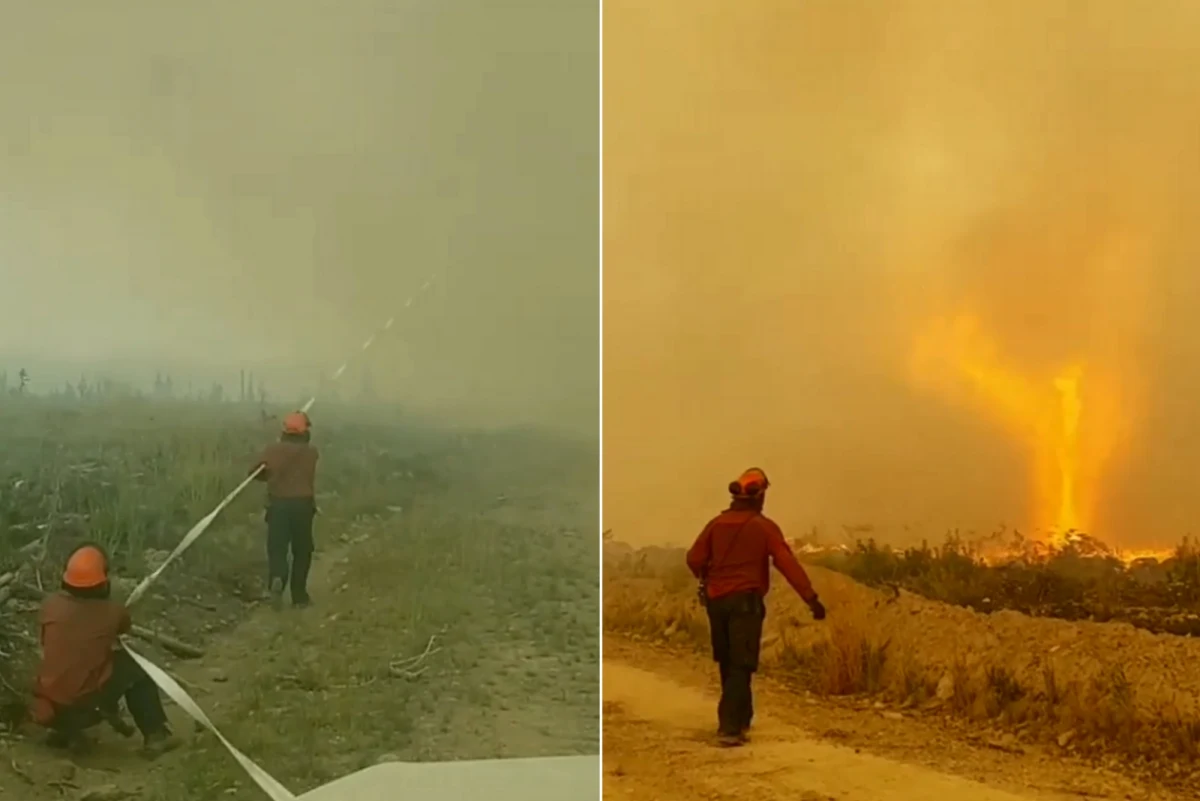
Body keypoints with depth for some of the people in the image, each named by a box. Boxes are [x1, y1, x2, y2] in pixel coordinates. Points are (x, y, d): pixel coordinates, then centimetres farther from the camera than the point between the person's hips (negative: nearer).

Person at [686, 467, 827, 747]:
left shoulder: (716, 524, 5)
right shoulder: (764, 527, -6)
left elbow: (694, 559, 2)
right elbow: (788, 564, -13)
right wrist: (811, 598, -13)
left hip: (716, 600, 5)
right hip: (745, 601, -5)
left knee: (728, 663, 18)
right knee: (740, 666, -5)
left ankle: (741, 718, 29)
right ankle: (730, 726, -14)